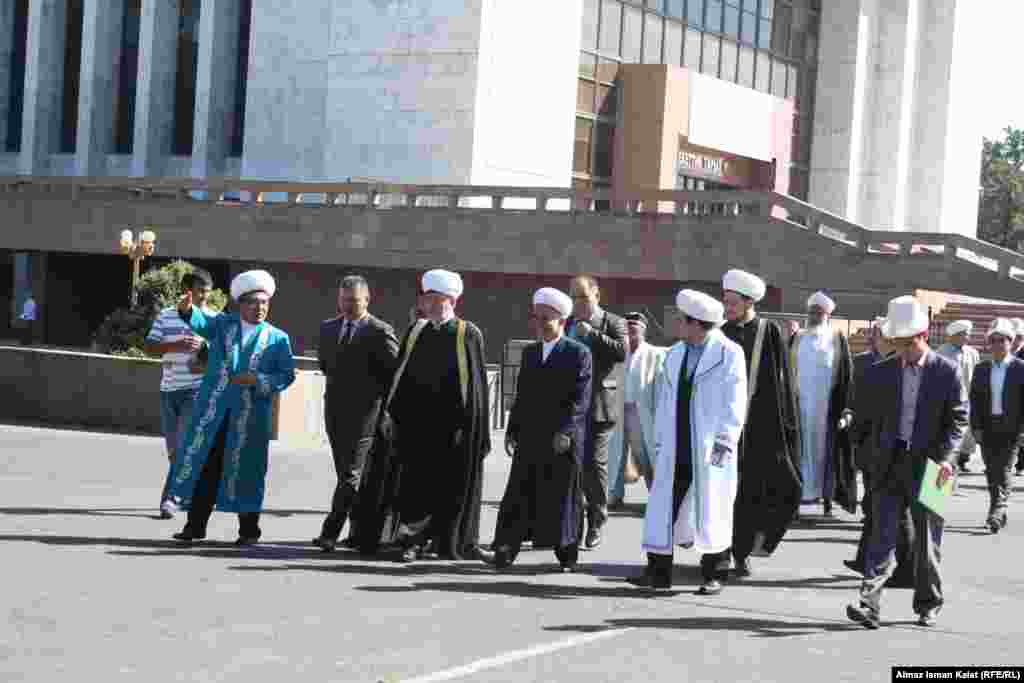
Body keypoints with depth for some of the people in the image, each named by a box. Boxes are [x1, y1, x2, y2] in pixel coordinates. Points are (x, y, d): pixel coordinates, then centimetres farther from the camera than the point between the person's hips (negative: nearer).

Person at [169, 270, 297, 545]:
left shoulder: (277, 338, 6)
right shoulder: (223, 324, 9)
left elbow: (287, 375, 2)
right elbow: (202, 323, -10)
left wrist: (257, 380, -14)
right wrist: (188, 310, -33)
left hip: (250, 416, -1)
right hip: (213, 411, 1)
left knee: (244, 468, 2)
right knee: (205, 465, 3)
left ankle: (248, 530, 12)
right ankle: (195, 525, 11)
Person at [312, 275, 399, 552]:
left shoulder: (380, 332, -9)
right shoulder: (328, 327, 12)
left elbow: (396, 371, -8)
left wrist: (375, 393, -1)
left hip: (364, 412, -7)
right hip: (335, 410, 7)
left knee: (351, 474, -10)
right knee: (346, 473, 11)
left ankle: (330, 532, -15)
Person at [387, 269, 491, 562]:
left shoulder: (468, 334, -2)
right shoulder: (415, 332, 10)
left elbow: (476, 383, -4)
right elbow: (400, 376, 14)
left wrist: (474, 425, -9)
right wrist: (396, 414, 8)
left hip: (453, 424, -3)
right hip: (418, 422, 3)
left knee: (453, 486, 5)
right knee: (416, 483, 1)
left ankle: (450, 542, 17)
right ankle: (413, 541, 5)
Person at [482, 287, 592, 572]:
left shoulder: (578, 353, -3)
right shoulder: (530, 352, 15)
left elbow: (581, 399, -10)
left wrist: (566, 431, -18)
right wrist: (512, 430, 12)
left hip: (564, 440, -5)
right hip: (530, 438, 5)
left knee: (563, 496, 2)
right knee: (519, 495, 0)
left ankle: (567, 555, 12)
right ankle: (505, 551, -2)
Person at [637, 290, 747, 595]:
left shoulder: (729, 354, -5)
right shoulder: (675, 355, 13)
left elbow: (734, 403, -9)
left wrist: (724, 441, -15)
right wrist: (660, 441, 11)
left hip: (709, 450, -5)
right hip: (675, 450, 5)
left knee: (711, 512, 3)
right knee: (663, 508, 3)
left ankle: (713, 576, 13)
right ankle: (659, 572, 10)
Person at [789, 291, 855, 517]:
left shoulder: (837, 339, 3)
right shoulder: (797, 339, 11)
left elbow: (847, 374, -1)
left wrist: (846, 408, -8)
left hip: (828, 404, -2)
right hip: (801, 403, 2)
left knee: (827, 447, 0)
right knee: (802, 447, 0)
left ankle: (827, 497, 5)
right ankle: (800, 494, 1)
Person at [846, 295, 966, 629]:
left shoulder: (947, 372, -2)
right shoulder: (880, 372, 7)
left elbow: (958, 419, -2)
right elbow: (871, 419, 13)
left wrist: (945, 457, -13)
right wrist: (880, 452, 5)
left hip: (928, 468, -1)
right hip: (888, 467, 2)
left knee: (927, 542, 8)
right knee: (882, 537, -8)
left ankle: (928, 604, 23)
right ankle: (869, 604, -16)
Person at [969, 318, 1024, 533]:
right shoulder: (981, 370, 8)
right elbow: (975, 400, 8)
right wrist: (976, 427, -1)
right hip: (987, 428, 4)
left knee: (1003, 470, -11)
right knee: (992, 474, 8)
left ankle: (996, 514, -14)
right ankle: (999, 516, 19)